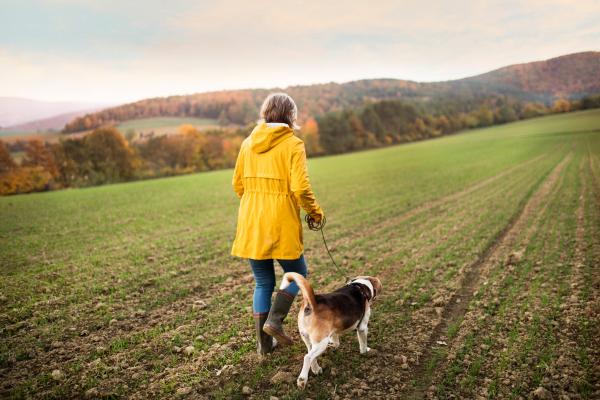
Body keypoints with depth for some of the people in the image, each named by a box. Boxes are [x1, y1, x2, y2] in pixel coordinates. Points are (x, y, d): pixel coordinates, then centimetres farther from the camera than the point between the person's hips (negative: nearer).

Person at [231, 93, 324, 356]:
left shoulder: (248, 143, 8)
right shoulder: (293, 144, -8)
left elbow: (238, 183, 12)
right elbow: (300, 188, -16)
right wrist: (315, 212, 0)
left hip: (251, 224, 5)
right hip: (281, 223, -5)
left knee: (263, 283, 15)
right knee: (297, 274, 17)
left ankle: (264, 343, 19)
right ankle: (274, 320, 2)